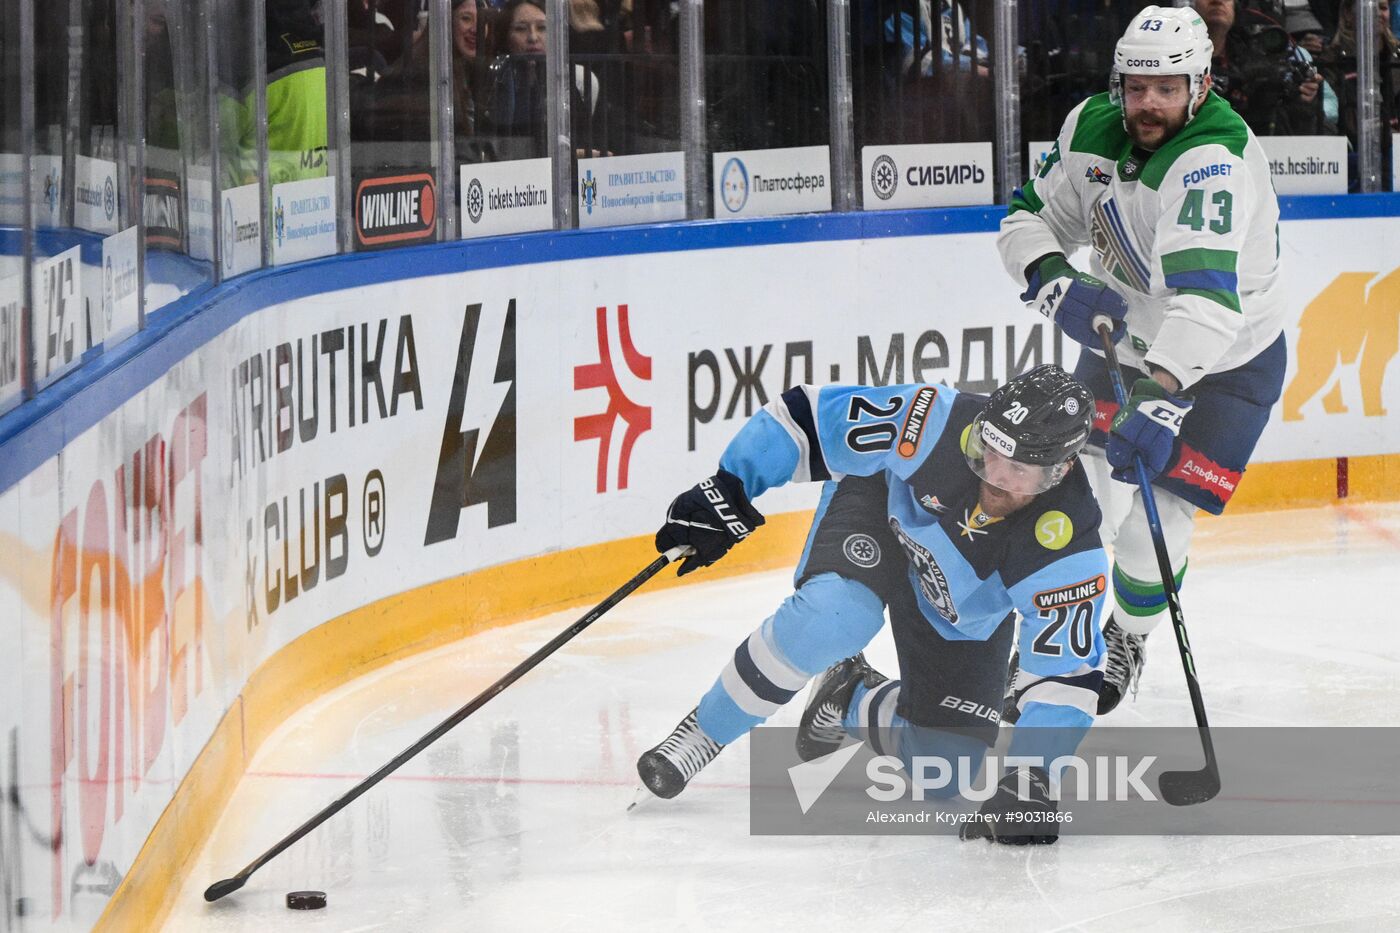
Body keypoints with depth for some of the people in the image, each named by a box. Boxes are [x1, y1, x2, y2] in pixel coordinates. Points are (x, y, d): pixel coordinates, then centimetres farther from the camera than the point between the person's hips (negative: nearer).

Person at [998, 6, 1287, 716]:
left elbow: (1206, 295, -47)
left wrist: (1162, 400, -59)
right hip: (1127, 338, 5)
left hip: (1226, 362, -5)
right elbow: (1031, 217, -1)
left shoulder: (1215, 162, -35)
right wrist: (1054, 282, -24)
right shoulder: (1092, 130, -12)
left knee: (1154, 526, -10)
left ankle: (1126, 640, 20)